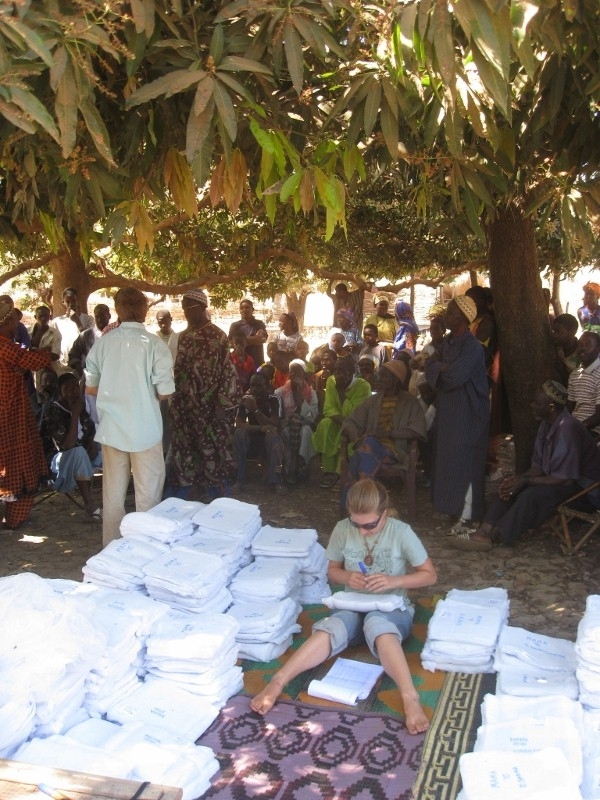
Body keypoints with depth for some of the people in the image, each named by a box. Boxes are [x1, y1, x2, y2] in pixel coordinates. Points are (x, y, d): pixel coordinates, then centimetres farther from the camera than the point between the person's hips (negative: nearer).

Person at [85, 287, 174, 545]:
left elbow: (90, 388, 6)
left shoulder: (103, 342, -3)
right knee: (147, 494, 9)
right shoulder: (154, 344, -12)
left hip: (111, 428, 4)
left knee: (113, 494, 15)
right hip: (144, 429, -4)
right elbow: (164, 393, -8)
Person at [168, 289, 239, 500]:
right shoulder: (184, 336, 11)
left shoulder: (217, 336, -8)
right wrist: (175, 402, 10)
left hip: (209, 407, -6)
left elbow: (227, 372, -12)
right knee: (182, 451, 11)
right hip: (184, 406, 6)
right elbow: (179, 370, 15)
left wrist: (223, 405, -16)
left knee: (213, 452, 1)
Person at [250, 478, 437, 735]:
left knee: (376, 624, -40)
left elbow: (430, 575, -4)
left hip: (393, 610, -2)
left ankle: (410, 698, -52)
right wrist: (347, 577, -14)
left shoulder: (401, 532, -11)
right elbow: (332, 570, 10)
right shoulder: (342, 530, -4)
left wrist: (394, 581, -20)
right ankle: (277, 682, -40)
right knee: (331, 628, -33)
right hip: (354, 608, 3)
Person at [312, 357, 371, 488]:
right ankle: (328, 471, -26)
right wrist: (343, 421, -29)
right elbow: (328, 409, -12)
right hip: (339, 422, 4)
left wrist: (342, 392, -28)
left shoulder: (363, 386, -20)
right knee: (325, 424, -28)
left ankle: (337, 472, -24)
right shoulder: (331, 381, -7)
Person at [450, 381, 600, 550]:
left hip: (581, 485, -9)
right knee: (509, 486, -4)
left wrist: (526, 481, -22)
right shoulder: (547, 424, 1)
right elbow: (538, 465, 7)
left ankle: (492, 536, -18)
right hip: (558, 476, 9)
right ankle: (485, 530, -17)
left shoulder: (567, 429, -28)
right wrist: (520, 478, -12)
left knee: (531, 495, -30)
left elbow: (565, 479, -28)